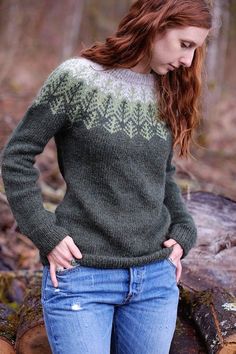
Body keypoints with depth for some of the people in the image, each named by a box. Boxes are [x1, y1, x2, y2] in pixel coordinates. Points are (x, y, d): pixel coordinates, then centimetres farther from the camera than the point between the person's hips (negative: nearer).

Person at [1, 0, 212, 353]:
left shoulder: (167, 93, 7)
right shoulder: (76, 78, -9)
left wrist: (183, 231, 5)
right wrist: (45, 233, -10)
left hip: (156, 277, 5)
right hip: (82, 278, -5)